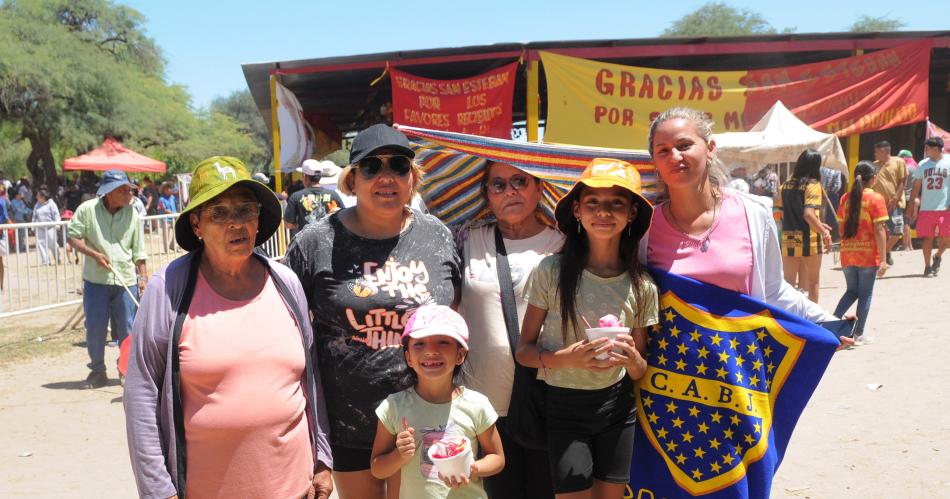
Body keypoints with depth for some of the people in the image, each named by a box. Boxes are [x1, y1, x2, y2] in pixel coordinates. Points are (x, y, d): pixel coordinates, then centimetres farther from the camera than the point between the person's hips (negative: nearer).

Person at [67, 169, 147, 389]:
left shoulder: (132, 214, 3)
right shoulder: (87, 209, -3)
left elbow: (138, 251, 7)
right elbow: (73, 237, 2)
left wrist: (144, 276, 1)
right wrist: (94, 254, -12)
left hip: (126, 280, 1)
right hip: (95, 280, -1)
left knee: (128, 328, 2)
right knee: (95, 327, 5)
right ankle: (97, 370, 22)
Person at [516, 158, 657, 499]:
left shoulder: (642, 287, -2)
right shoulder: (551, 271, -11)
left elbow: (640, 372, 7)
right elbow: (524, 350, -6)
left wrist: (633, 359, -16)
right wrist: (565, 358, -24)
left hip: (617, 407, 3)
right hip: (564, 408, -3)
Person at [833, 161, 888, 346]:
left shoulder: (846, 198, 6)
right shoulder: (875, 198, -8)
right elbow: (879, 230, -12)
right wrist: (883, 259, -12)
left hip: (847, 254, 5)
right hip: (868, 254, -4)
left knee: (851, 291, 18)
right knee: (865, 294, 6)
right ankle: (859, 334, 11)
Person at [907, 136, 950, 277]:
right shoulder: (923, 164, 9)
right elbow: (916, 187, 11)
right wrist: (911, 207, 6)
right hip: (926, 208, 2)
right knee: (927, 238, 1)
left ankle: (938, 256, 27)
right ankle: (927, 266, 12)